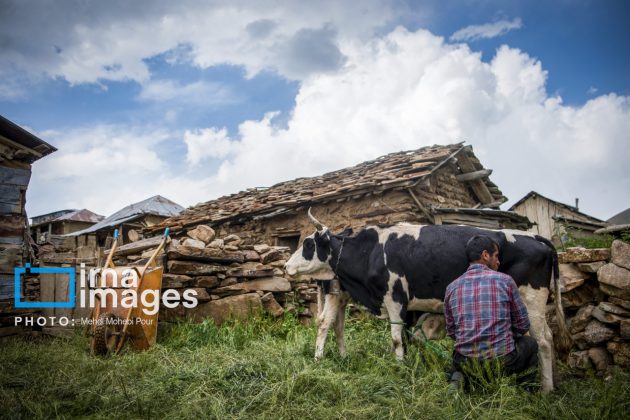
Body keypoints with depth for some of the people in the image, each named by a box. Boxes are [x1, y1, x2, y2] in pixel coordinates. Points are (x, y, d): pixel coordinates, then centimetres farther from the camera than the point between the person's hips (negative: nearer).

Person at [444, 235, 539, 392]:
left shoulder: (452, 288, 2)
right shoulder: (505, 281, -4)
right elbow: (522, 325, 5)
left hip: (467, 365, 2)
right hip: (504, 363, -1)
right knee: (530, 343, 30)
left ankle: (458, 378, 9)